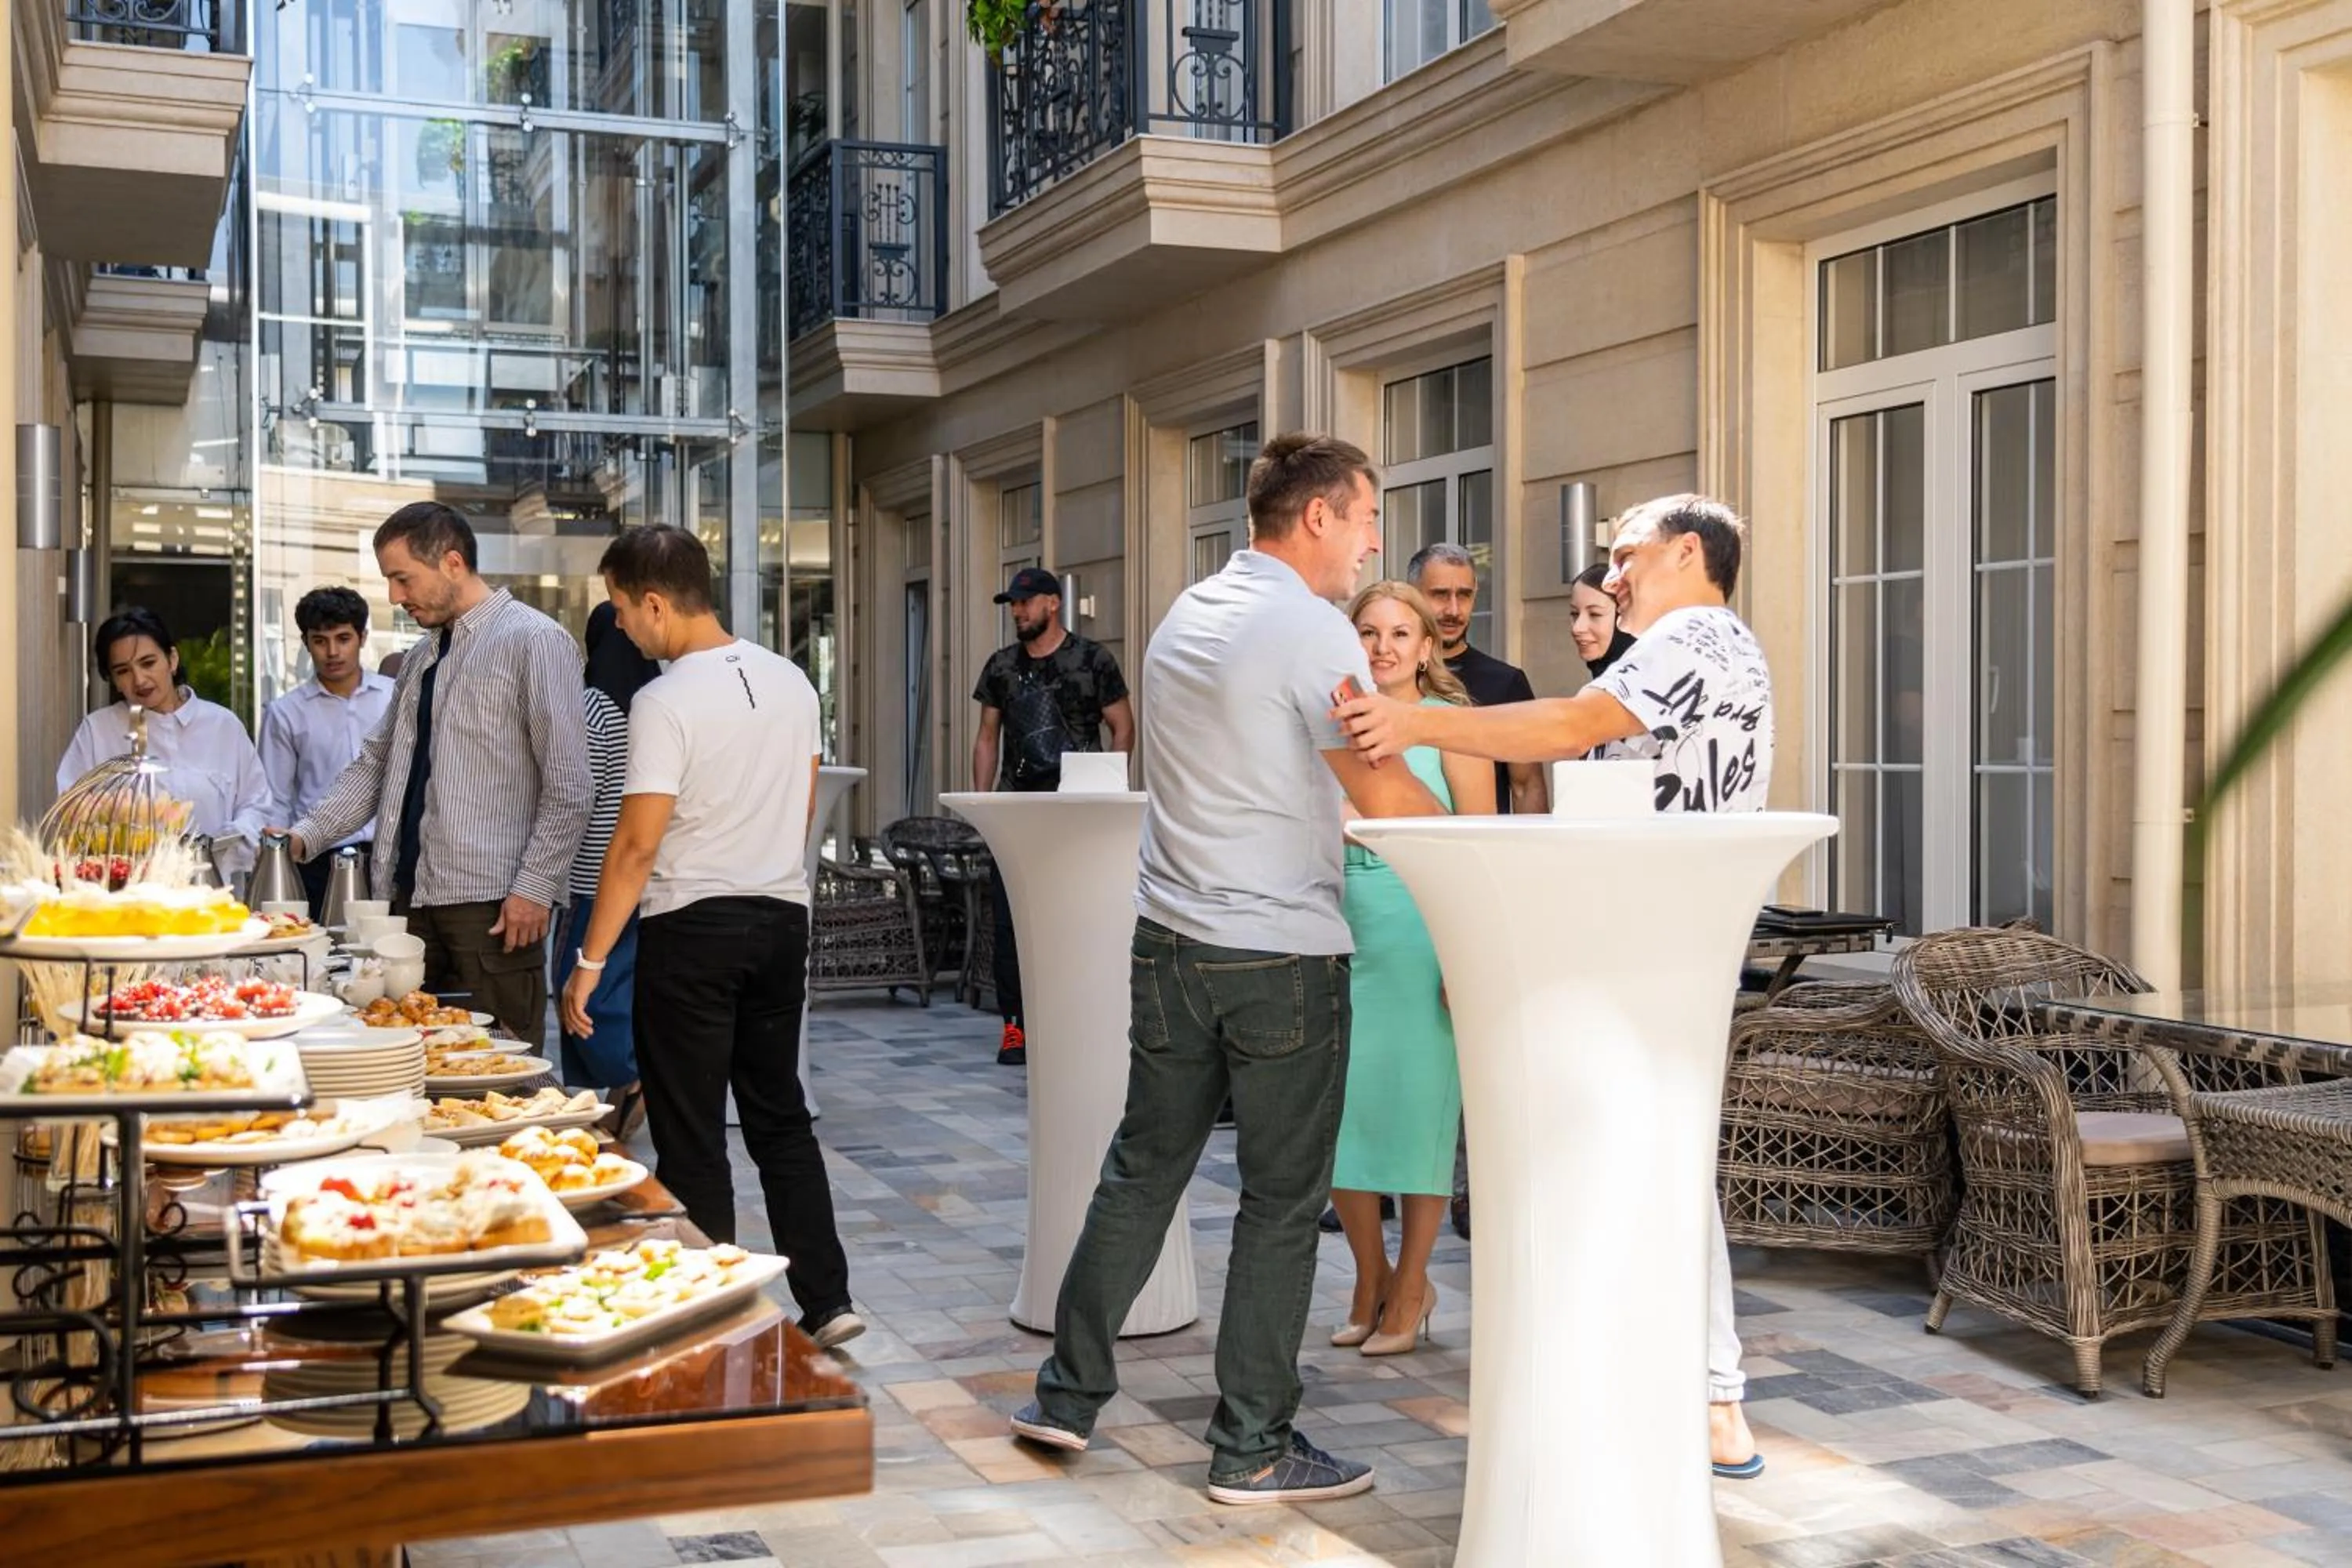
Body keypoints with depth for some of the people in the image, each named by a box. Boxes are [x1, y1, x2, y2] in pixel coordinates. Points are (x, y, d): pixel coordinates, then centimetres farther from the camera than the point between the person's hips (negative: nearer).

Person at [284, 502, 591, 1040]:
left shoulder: (534, 642, -5)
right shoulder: (420, 660, 19)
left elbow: (568, 788, -10)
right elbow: (375, 766, 21)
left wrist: (534, 889, -15)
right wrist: (305, 836, 7)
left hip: (492, 903, -7)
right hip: (414, 894, 7)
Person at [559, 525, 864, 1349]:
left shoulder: (665, 702, -16)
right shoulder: (791, 682, 5)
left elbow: (638, 845, -17)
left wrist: (590, 959, -12)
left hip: (691, 929, -7)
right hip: (783, 916, 7)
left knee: (691, 1133, 4)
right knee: (780, 1114, 15)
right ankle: (826, 1302, 14)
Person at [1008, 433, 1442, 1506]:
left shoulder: (1183, 615, 12)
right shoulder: (1312, 631, -13)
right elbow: (1382, 796, -17)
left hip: (1171, 939, 7)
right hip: (1282, 954, -7)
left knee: (1141, 1171, 16)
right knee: (1281, 1204, 3)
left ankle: (1068, 1395, 23)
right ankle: (1252, 1448, 10)